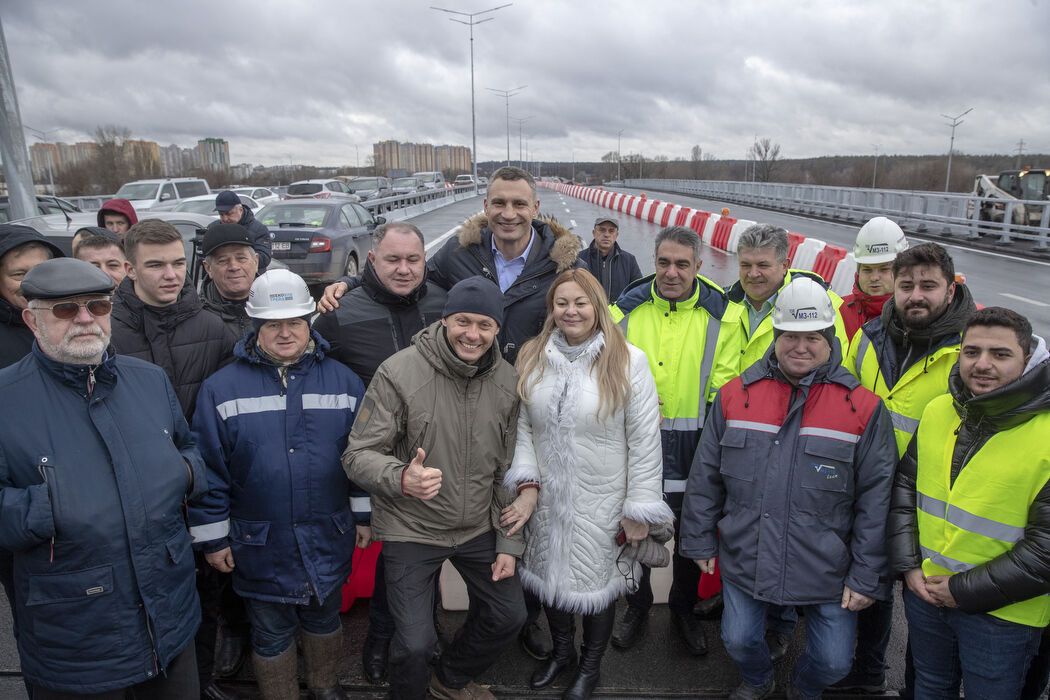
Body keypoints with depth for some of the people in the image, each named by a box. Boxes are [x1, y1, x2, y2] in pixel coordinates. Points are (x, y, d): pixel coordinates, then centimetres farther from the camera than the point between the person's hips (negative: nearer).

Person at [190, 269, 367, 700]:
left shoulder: (343, 381, -3)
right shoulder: (222, 388, -8)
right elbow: (208, 470, -5)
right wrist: (213, 537, -3)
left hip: (328, 540, 2)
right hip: (260, 547, -1)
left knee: (324, 619, 23)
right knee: (271, 634, 17)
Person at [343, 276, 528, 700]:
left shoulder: (508, 382, -4)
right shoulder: (399, 372, -19)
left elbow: (509, 470, 4)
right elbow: (358, 454, -17)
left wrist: (509, 543, 4)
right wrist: (402, 479, -38)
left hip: (479, 528, 5)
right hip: (411, 530, -4)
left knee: (509, 616, 15)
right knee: (415, 643, -3)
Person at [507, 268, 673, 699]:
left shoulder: (628, 361, -13)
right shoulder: (531, 358, -1)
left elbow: (645, 441, -11)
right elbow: (521, 428, 2)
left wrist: (639, 508, -10)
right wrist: (528, 485, -7)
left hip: (602, 502, -3)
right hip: (546, 499, 4)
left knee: (597, 583, 14)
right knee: (551, 577, 20)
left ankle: (590, 665, 42)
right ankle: (561, 650, 49)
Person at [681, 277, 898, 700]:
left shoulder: (864, 408, -9)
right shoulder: (736, 395, -3)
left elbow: (875, 500, -6)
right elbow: (705, 478, 3)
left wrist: (866, 577, -5)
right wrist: (700, 541, 5)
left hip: (826, 571, -1)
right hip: (744, 559, 2)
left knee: (833, 661, 10)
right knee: (739, 640, 13)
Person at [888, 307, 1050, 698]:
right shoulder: (937, 411, -3)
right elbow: (905, 486, 6)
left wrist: (965, 591, -16)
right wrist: (908, 566, -2)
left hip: (1002, 612, -4)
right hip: (923, 592, 4)